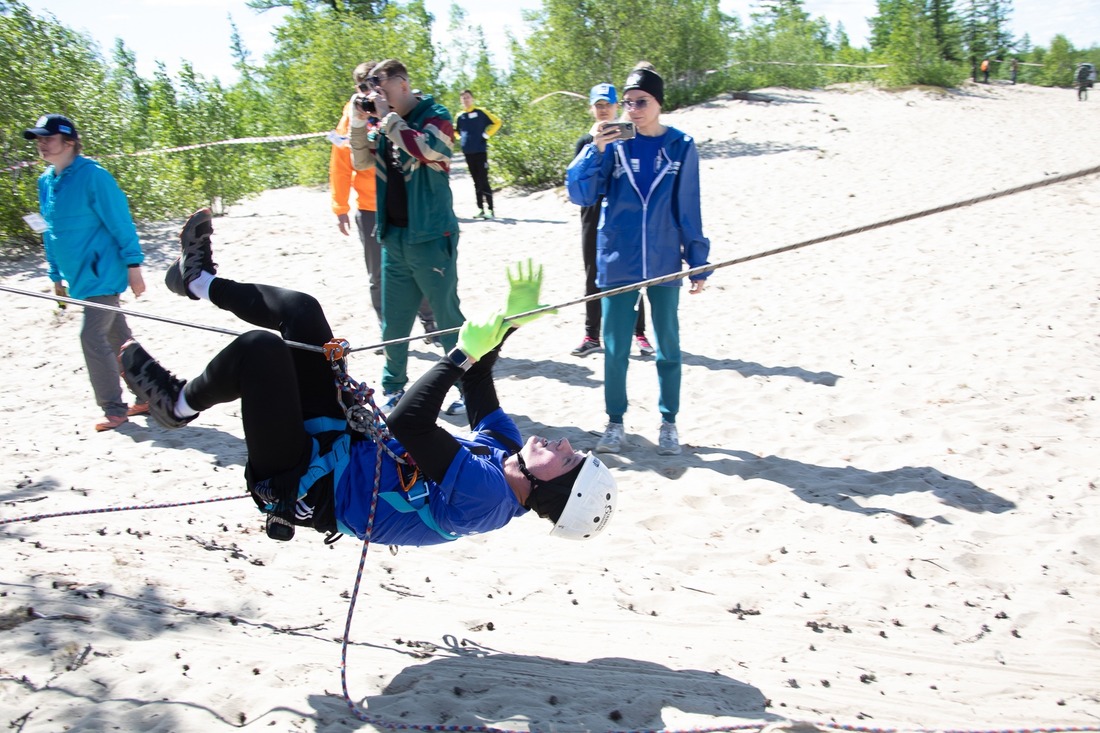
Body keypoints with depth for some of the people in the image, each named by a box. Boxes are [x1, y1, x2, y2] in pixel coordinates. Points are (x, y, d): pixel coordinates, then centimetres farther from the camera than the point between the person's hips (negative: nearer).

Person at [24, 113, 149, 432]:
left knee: (92, 338, -10)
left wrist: (133, 265, -15)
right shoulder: (46, 182, 9)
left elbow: (121, 223, -13)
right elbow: (52, 232, 16)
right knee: (118, 338, 14)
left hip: (104, 274, -8)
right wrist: (56, 276, 17)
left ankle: (114, 409, 4)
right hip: (79, 279, 8)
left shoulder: (93, 176, -14)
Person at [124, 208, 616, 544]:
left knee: (260, 347, -25)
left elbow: (408, 423, -40)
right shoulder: (508, 452, -5)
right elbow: (479, 385, 10)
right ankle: (200, 281, 29)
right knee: (300, 309, 4)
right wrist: (511, 320, 3)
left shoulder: (481, 497, -31)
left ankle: (179, 404, 6)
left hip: (302, 485, -8)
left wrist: (463, 353, -32)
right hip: (343, 441, 8)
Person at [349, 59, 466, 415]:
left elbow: (423, 149, -26)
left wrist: (387, 115, -17)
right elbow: (362, 162, 11)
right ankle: (393, 388, 28)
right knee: (393, 322, 14)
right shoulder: (387, 123, 11)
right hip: (393, 238, 6)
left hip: (431, 239, -6)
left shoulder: (435, 117, -7)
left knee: (448, 318, 1)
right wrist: (359, 123, -3)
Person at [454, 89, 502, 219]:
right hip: (468, 152, 4)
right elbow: (456, 131, 27)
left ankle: (490, 209, -6)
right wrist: (461, 139, 10)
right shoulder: (460, 116, 10)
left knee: (483, 181, -8)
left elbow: (497, 122, 2)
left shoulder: (481, 112, -1)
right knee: (476, 182, 9)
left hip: (480, 151, -4)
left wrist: (486, 135, -5)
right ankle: (480, 209, 13)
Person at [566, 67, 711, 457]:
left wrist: (698, 263, 1)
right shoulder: (614, 145, -2)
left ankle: (668, 422, 24)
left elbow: (689, 210, 1)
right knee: (615, 348, 6)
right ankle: (615, 422, 20)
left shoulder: (681, 148, -2)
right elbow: (580, 194, -7)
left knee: (668, 347, 10)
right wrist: (594, 150, -21)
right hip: (617, 265, 0)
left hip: (664, 265, 0)